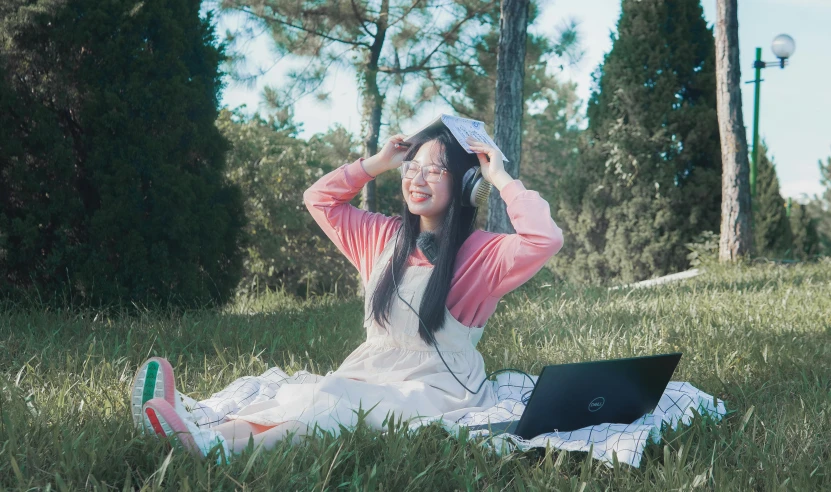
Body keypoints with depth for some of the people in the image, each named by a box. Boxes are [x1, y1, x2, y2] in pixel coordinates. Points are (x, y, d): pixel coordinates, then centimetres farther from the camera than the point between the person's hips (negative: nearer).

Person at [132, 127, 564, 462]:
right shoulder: (384, 238, 14)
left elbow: (546, 240, -23)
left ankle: (220, 440, -54)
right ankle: (192, 414, -48)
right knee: (282, 384, -23)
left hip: (435, 393, -6)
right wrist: (377, 163, 13)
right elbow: (318, 200, 23)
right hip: (370, 376, 6)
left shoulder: (482, 255, -5)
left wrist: (501, 179, -12)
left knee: (330, 398, -34)